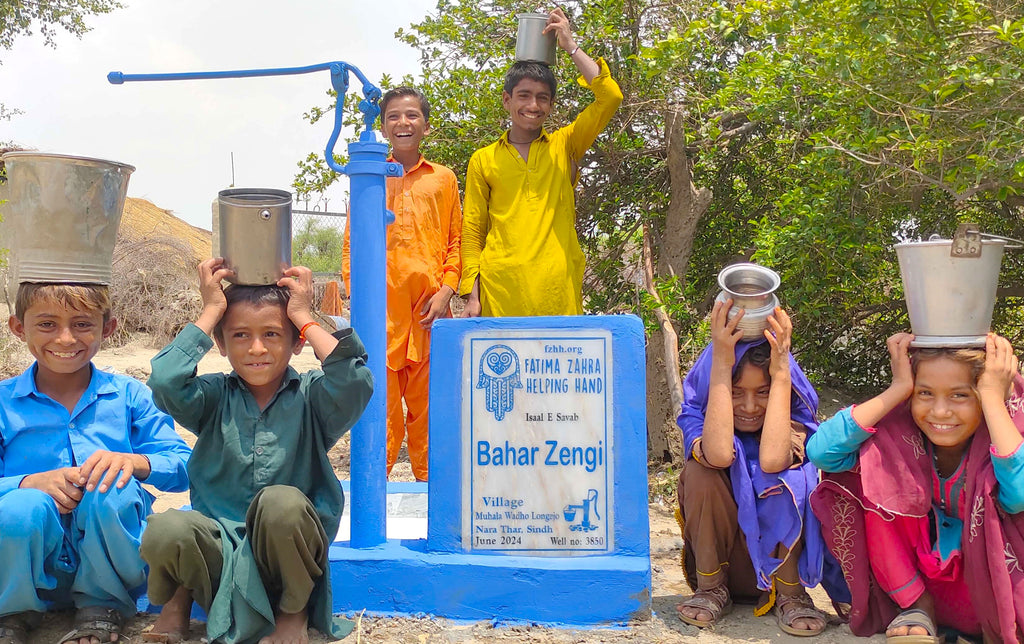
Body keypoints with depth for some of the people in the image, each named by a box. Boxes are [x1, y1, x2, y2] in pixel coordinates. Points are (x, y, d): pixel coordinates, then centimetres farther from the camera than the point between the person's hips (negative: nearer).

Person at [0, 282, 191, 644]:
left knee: (109, 487, -30)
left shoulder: (128, 395, 2)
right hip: (38, 569, 0)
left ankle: (103, 606, -2)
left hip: (108, 564, 0)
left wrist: (135, 461, -27)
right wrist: (32, 482, -26)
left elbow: (183, 467, -7)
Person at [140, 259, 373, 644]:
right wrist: (210, 313, -5)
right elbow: (165, 382, -15)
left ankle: (294, 609, -3)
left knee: (281, 502, -35)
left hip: (287, 550, -1)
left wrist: (305, 319, -10)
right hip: (221, 543, 1)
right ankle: (183, 594, 9)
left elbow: (355, 383, -21)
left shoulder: (309, 396, 1)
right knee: (165, 531, -31)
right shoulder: (214, 397, 6)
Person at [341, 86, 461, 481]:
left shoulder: (443, 179, 13)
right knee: (381, 398, -2)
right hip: (381, 305, 0)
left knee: (426, 400, 4)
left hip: (429, 306, 1)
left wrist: (447, 289, -2)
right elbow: (352, 244, 10)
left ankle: (428, 480, 16)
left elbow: (456, 241, 12)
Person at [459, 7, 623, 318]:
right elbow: (472, 231, 9)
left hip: (559, 290, 0)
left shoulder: (564, 146, 12)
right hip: (500, 291, 0)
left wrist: (570, 45, 3)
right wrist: (471, 295, 0)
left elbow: (610, 97, -1)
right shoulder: (483, 160, 12)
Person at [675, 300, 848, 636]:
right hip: (719, 559, 1)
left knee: (787, 476, -27)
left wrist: (781, 372, -32)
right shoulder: (696, 417, -11)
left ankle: (790, 595, -9)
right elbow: (719, 454, -37)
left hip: (779, 557, 0)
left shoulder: (791, 422, -11)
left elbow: (771, 459, -37)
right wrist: (721, 363, -35)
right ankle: (711, 589, -8)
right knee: (702, 470, -26)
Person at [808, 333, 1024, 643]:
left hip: (990, 590, -2)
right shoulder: (901, 431, -15)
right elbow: (820, 451, -31)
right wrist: (897, 389, -27)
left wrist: (992, 397, -33)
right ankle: (915, 607, -3)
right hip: (911, 580, 2)